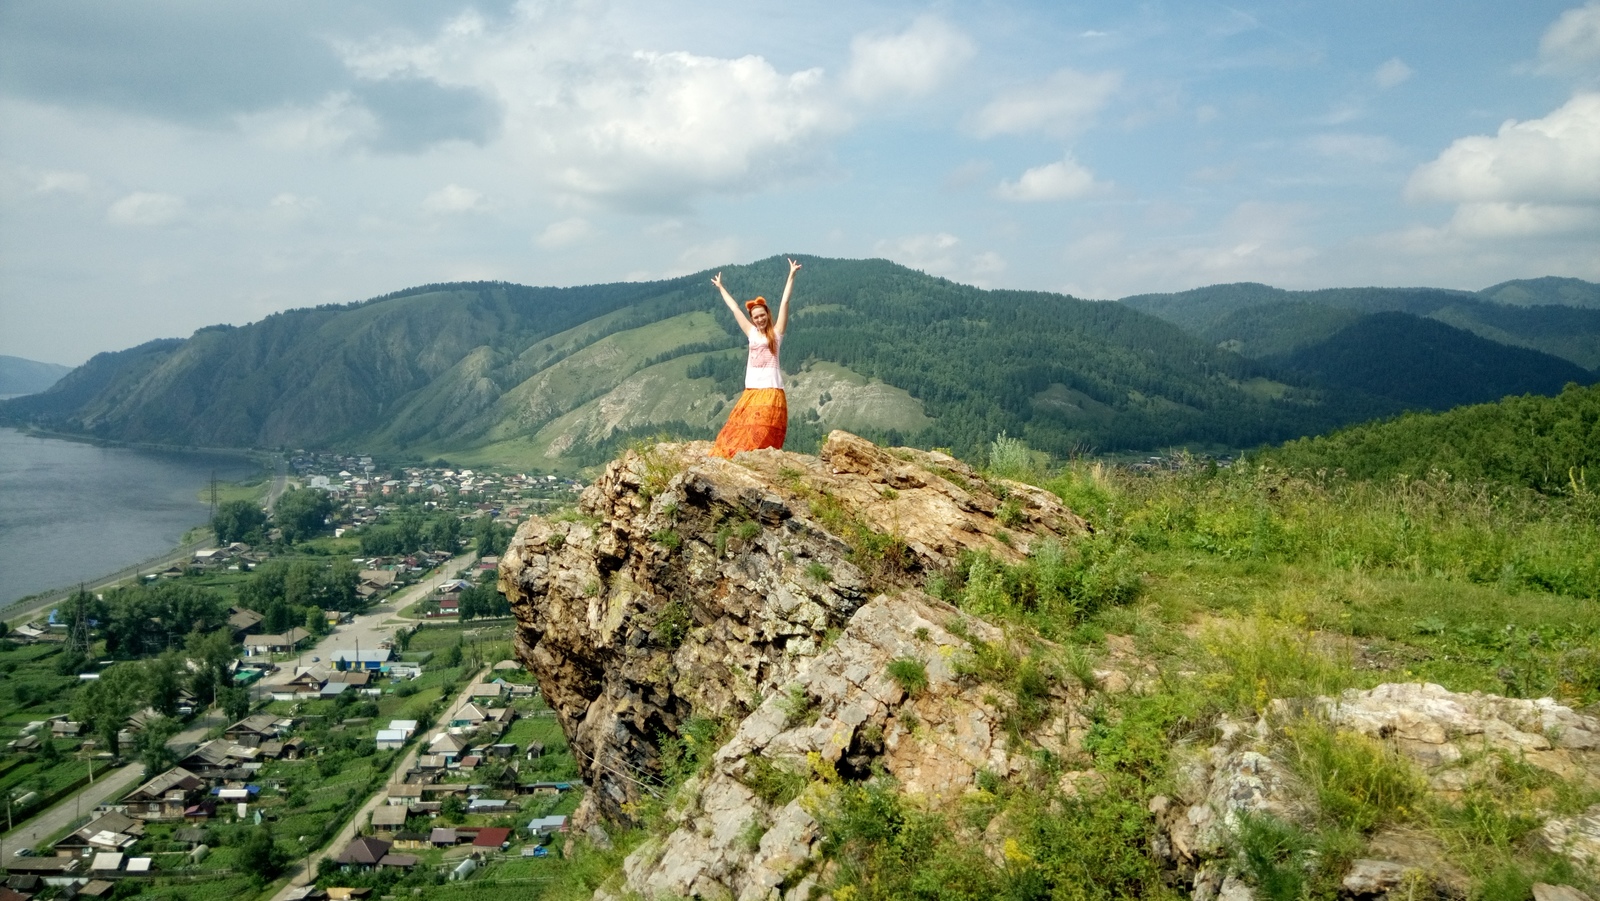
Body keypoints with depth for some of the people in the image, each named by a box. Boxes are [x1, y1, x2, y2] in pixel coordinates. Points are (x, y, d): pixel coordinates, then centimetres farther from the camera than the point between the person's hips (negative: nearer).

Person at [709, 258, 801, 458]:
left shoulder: (776, 333, 5)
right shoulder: (752, 333, 15)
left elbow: (784, 303, -1)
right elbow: (735, 309, 24)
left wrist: (791, 276, -5)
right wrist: (721, 287, 33)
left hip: (771, 391, -5)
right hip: (751, 391, 5)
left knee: (761, 438, -11)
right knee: (738, 434, -3)